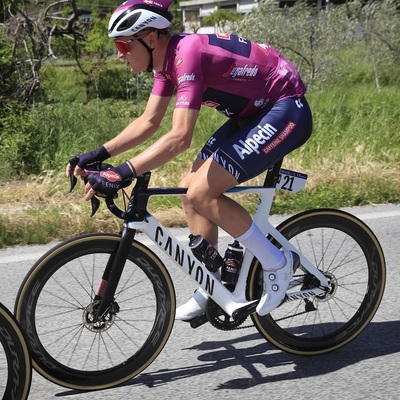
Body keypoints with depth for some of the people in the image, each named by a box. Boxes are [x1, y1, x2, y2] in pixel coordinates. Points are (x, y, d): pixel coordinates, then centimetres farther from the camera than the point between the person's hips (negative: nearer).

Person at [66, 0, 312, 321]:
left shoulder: (187, 54, -26)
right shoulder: (168, 58, 3)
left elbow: (180, 137, -35)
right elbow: (148, 122, 9)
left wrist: (121, 174, -38)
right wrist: (98, 155, 1)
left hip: (287, 111, -10)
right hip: (255, 112, 10)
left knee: (201, 193, -18)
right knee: (191, 189, 5)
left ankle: (278, 263, -2)